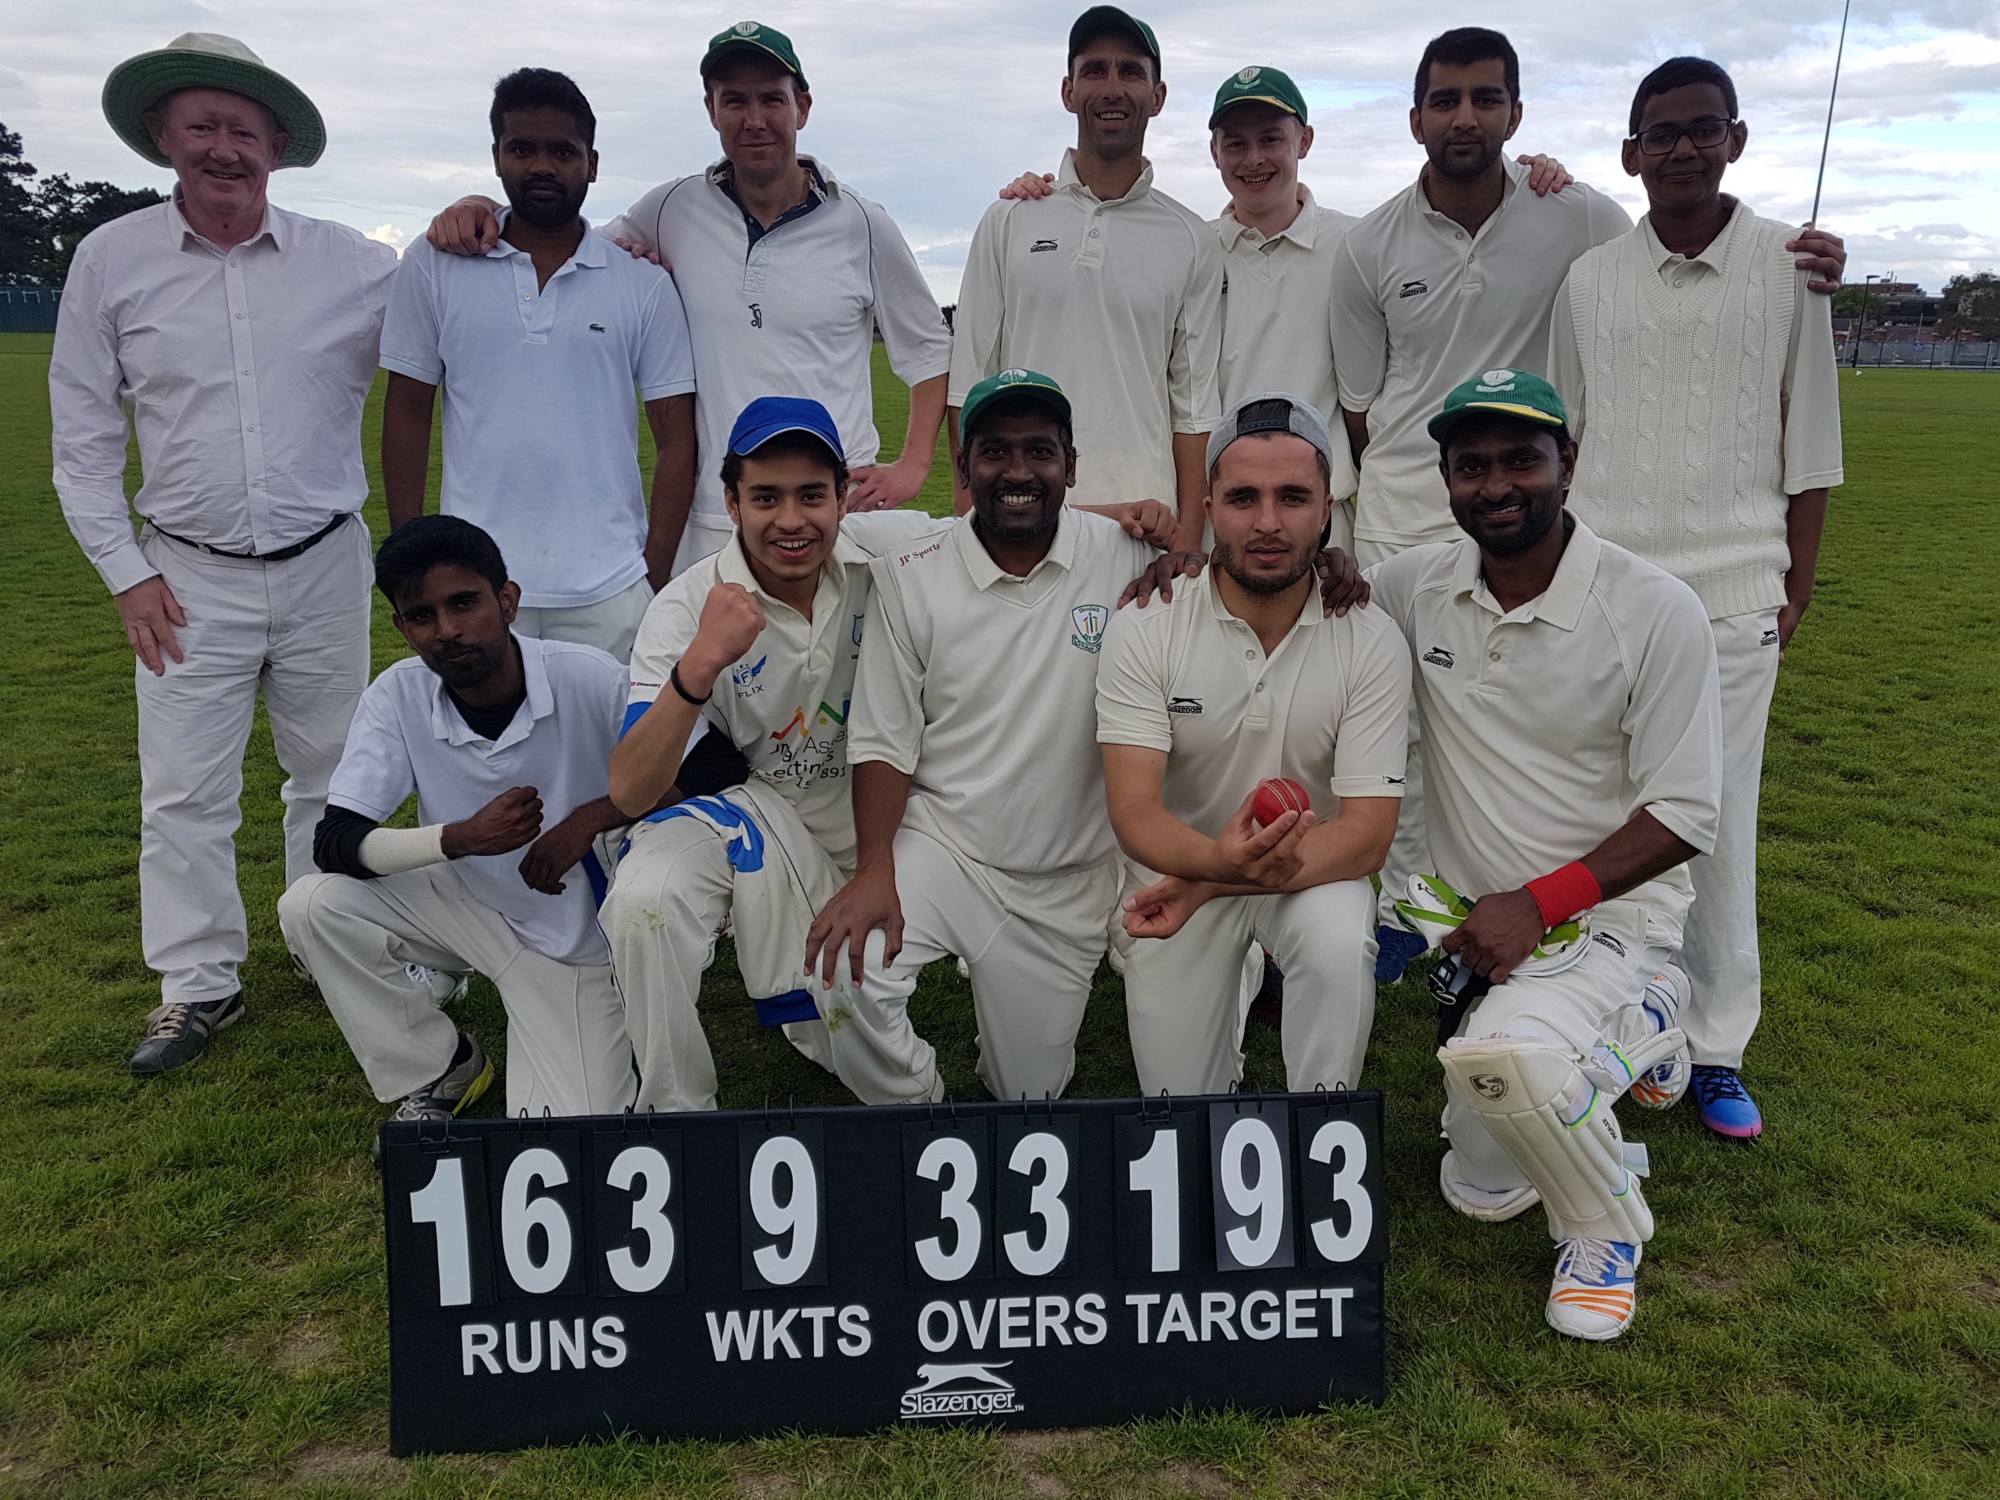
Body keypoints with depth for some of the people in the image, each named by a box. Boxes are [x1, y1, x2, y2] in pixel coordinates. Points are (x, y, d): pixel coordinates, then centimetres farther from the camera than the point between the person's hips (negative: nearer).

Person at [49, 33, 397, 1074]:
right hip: (189, 578, 0)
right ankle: (199, 985, 16)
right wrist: (125, 574, -1)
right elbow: (83, 440, 4)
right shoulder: (111, 260, 0)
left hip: (326, 567, 1)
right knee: (183, 792, 2)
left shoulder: (347, 263, -1)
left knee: (333, 775, 13)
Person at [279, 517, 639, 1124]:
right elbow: (334, 842, -19)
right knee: (311, 907, -21)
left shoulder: (589, 679, -24)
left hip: (576, 930, -3)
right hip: (466, 902, 3)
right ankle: (438, 1070, 3)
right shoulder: (398, 695, -16)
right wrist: (462, 837, -34)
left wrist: (594, 816, -30)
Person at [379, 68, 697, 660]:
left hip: (607, 590, 0)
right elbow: (407, 411, 9)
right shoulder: (434, 266, 5)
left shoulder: (644, 283, 4)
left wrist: (658, 576, -3)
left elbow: (676, 436, 4)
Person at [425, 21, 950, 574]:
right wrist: (483, 208, -2)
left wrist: (912, 467, 2)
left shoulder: (861, 224, 2)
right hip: (710, 523, 1)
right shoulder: (676, 210, 5)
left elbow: (930, 350, 11)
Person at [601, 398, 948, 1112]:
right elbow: (629, 791, -28)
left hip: (892, 825, 2)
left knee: (899, 1084, 1)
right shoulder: (686, 609, -19)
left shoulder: (891, 547, -16)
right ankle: (675, 1116, -10)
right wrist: (699, 662, -44)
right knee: (644, 898, -34)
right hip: (771, 818, -2)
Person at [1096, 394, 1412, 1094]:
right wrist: (1220, 857, -45)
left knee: (1341, 945, -33)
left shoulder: (1371, 642, -15)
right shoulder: (1145, 628, -16)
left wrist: (1207, 884, -31)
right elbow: (1134, 812, -22)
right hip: (1180, 864, 0)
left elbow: (1366, 833, -19)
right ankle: (1227, 1001, 30)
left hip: (1312, 873, 0)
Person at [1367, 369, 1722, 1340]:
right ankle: (1620, 1042, 38)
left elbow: (1684, 818, -15)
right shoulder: (1417, 586, -3)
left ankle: (1606, 1226, -4)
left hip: (1610, 916, -5)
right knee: (1480, 1195, 12)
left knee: (1501, 1049, -37)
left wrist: (1536, 903, -25)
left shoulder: (1656, 612, -15)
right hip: (1478, 927, 5)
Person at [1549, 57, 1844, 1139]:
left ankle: (1716, 1048, 13)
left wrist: (1798, 580, 3)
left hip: (1732, 591, -1)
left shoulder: (1787, 268, 4)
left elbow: (1809, 442, 6)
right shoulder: (1590, 280, 8)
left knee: (1720, 822, 1)